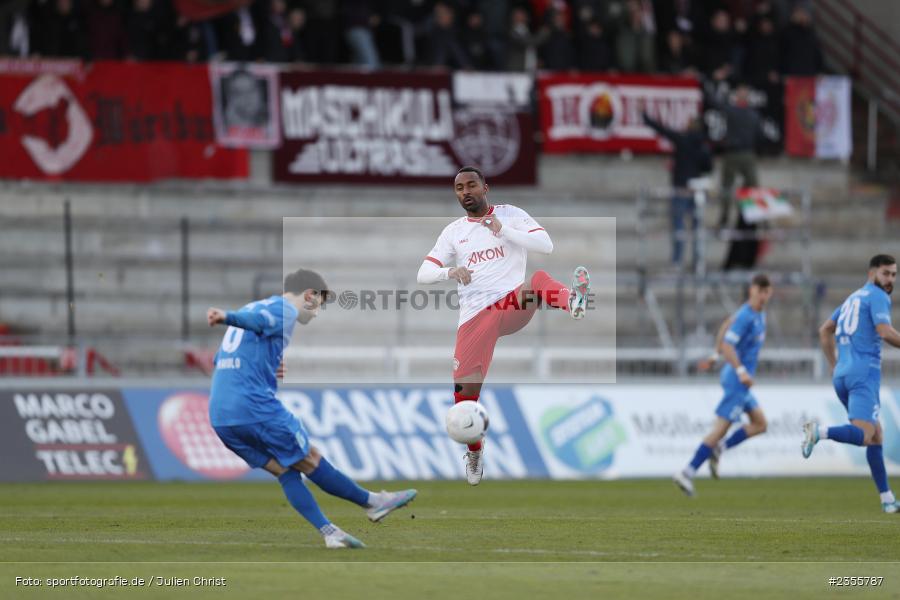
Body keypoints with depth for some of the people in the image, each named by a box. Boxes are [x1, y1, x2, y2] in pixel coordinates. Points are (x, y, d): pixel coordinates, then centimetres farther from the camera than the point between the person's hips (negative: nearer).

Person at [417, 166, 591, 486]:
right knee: (466, 388, -3)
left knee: (538, 279, -34)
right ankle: (474, 451, 21)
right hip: (476, 315, 2)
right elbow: (423, 274, 6)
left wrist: (503, 230, -15)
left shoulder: (510, 215, 6)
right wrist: (450, 271, -15)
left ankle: (572, 300, -66)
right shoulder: (453, 232, 13)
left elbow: (546, 245, -7)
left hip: (513, 305, -2)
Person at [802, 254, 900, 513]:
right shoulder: (878, 297, -3)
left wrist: (834, 365, 30)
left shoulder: (854, 298, 24)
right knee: (864, 436, -20)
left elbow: (825, 331, 29)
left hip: (841, 375, 9)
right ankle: (820, 432, -40)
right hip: (864, 373, -9)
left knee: (876, 436, 13)